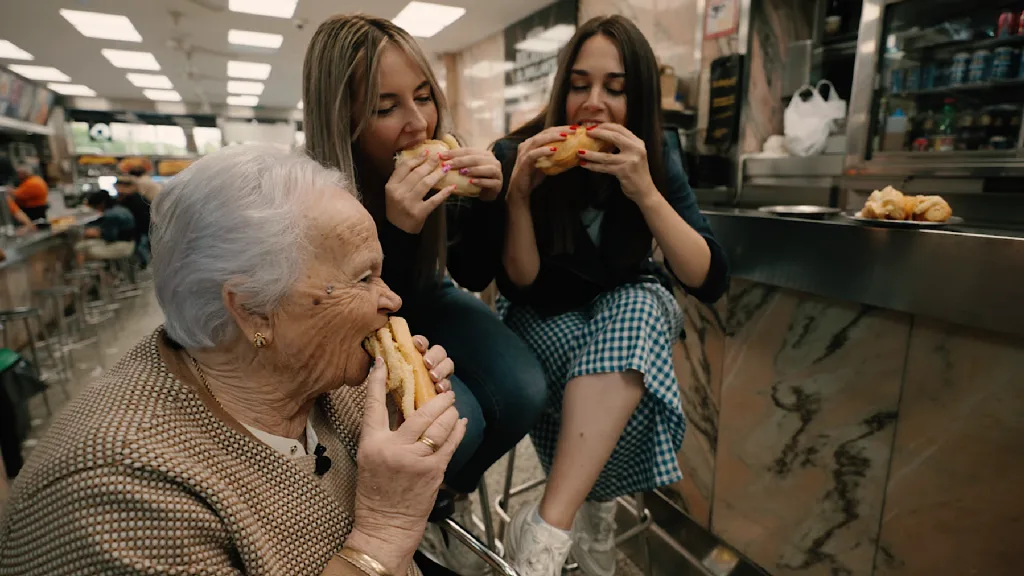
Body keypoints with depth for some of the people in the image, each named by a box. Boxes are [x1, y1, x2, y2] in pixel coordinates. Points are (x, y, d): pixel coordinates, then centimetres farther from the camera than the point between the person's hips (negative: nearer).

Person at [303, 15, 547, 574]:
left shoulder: (444, 165, -15)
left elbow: (474, 276, -8)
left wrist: (488, 201, -26)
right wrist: (395, 230, -41)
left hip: (422, 302, 5)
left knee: (521, 392, -18)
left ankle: (447, 497, 15)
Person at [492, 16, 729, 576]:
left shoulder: (657, 156, -11)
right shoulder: (514, 154, -15)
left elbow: (710, 280, -20)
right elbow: (519, 284, -17)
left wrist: (644, 190, -32)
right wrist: (519, 191, -32)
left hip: (632, 304, 2)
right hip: (545, 317, -1)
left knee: (632, 313, -34)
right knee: (616, 365, -32)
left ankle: (548, 529, -30)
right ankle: (598, 511, -5)